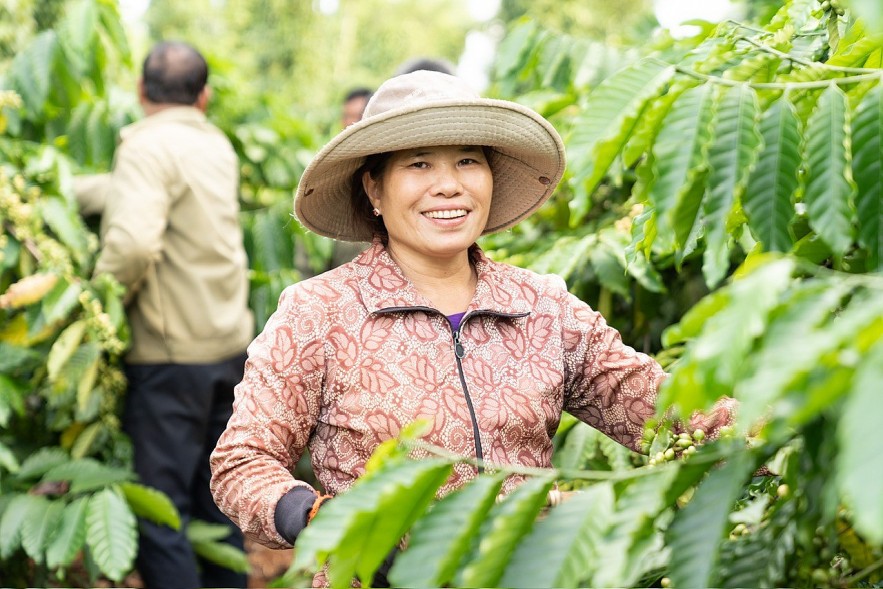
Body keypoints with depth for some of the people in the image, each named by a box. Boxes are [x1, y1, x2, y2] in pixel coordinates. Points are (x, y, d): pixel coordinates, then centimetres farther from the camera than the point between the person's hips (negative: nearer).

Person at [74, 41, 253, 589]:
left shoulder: (148, 145, -14)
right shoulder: (218, 146, 9)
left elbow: (133, 243, -28)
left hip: (172, 354, -7)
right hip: (231, 344, 8)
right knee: (216, 498, 17)